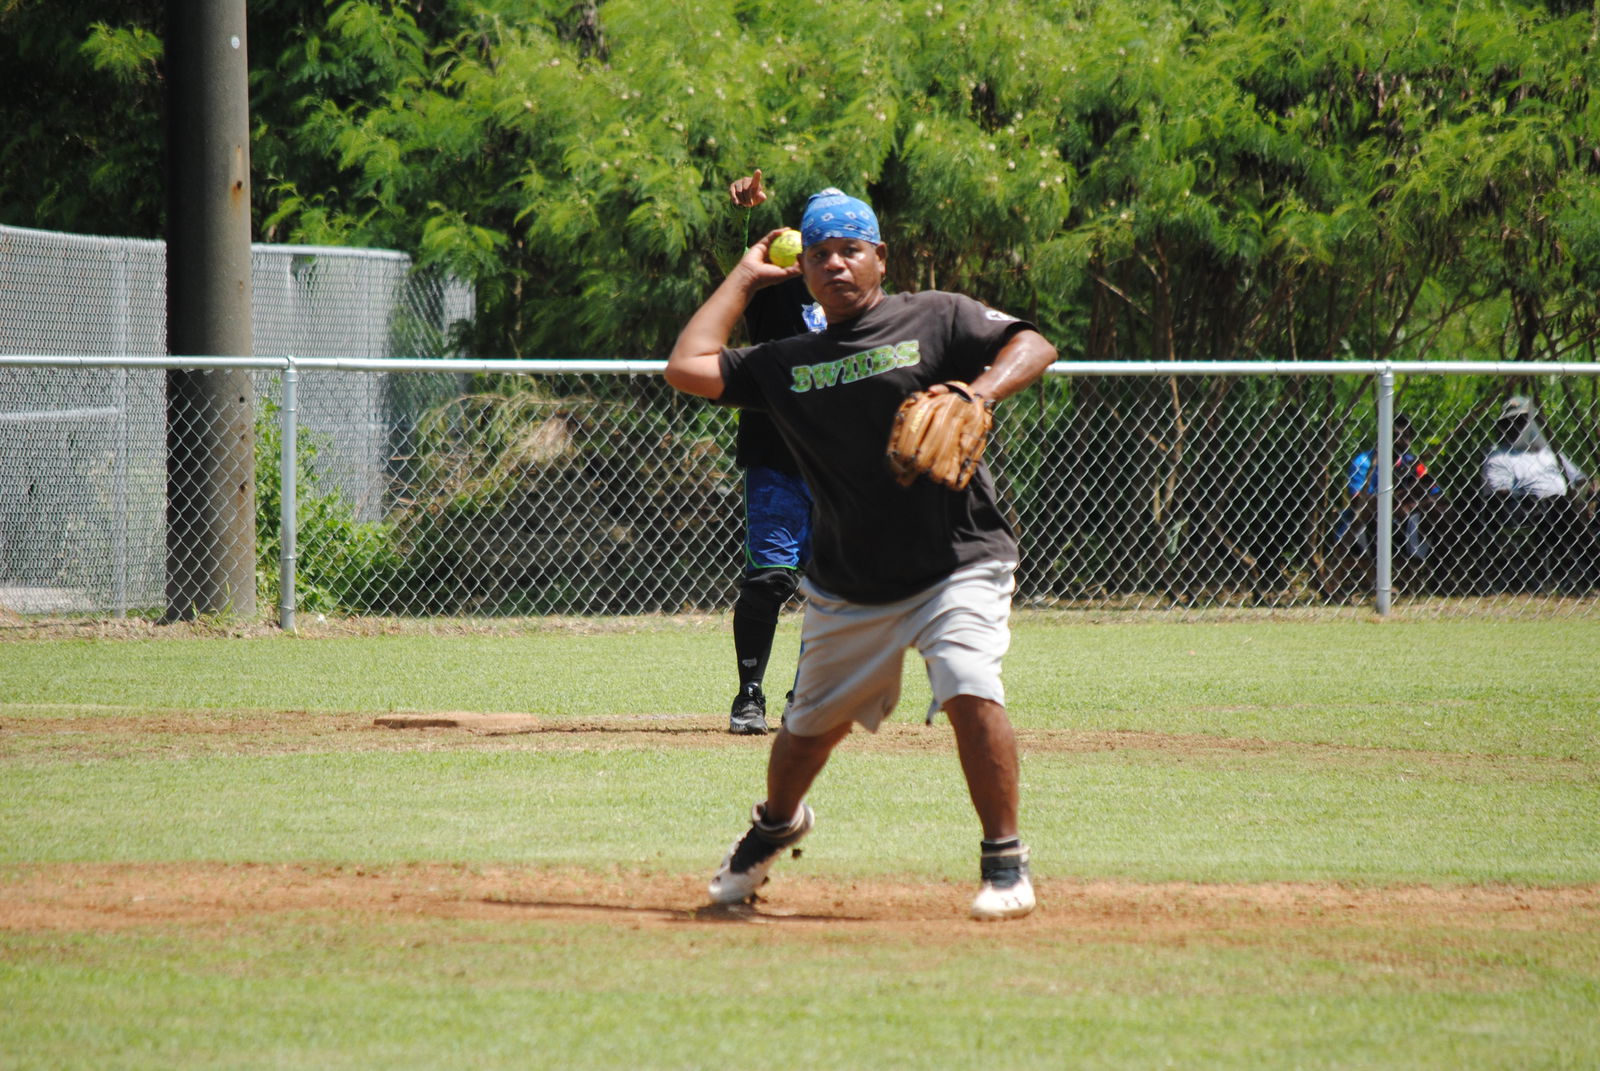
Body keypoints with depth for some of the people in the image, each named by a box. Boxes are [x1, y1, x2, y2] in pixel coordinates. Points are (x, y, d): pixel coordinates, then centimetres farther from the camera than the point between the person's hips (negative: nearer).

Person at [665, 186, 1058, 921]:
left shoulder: (936, 319, 1)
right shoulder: (787, 364, 10)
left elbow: (1034, 347, -8)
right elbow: (686, 367, 5)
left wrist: (978, 393, -27)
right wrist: (744, 278, 12)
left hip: (956, 564, -4)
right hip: (846, 588, 4)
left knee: (971, 694, -24)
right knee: (813, 722, 14)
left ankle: (1005, 862, -13)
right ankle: (775, 825, 46)